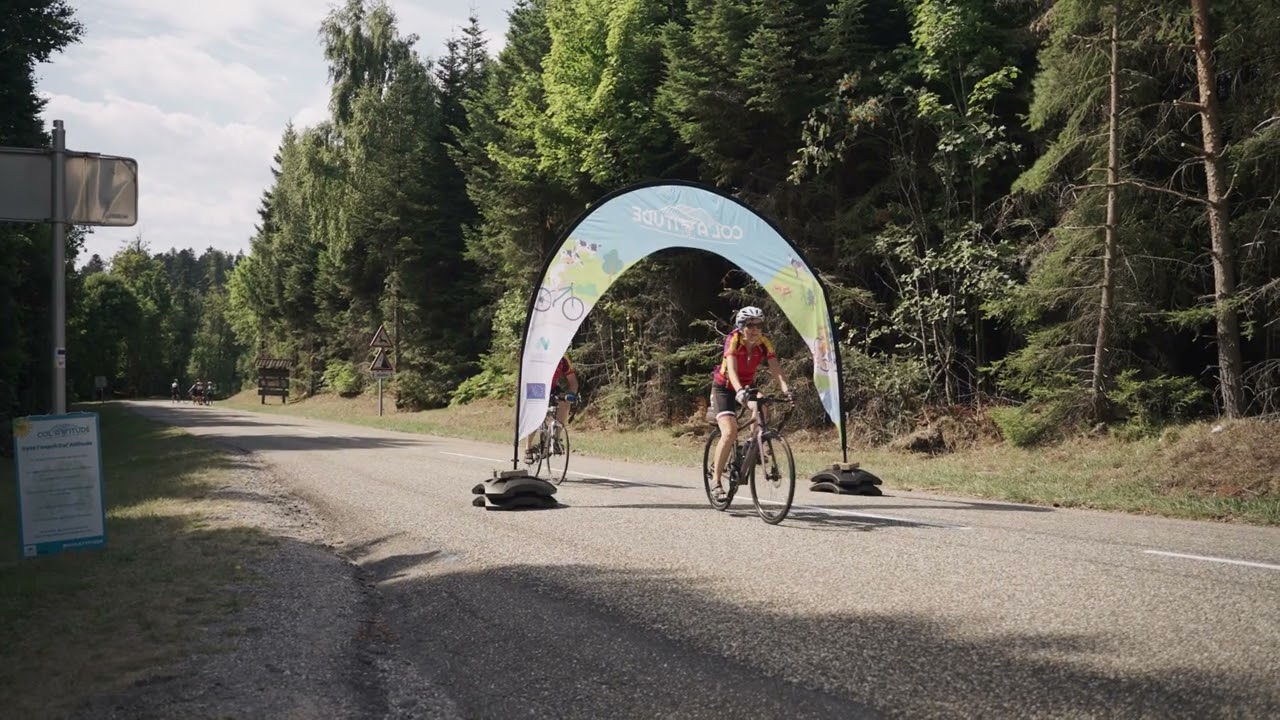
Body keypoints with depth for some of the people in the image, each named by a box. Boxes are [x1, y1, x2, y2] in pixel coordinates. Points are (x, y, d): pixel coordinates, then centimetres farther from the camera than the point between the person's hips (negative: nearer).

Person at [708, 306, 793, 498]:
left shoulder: (764, 344, -15)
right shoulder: (733, 340, -25)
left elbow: (775, 368, -27)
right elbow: (731, 369, -39)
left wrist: (785, 388, -45)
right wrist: (739, 391, -57)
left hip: (746, 386, 4)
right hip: (724, 388, -4)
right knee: (730, 433, -19)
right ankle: (716, 481, -8)